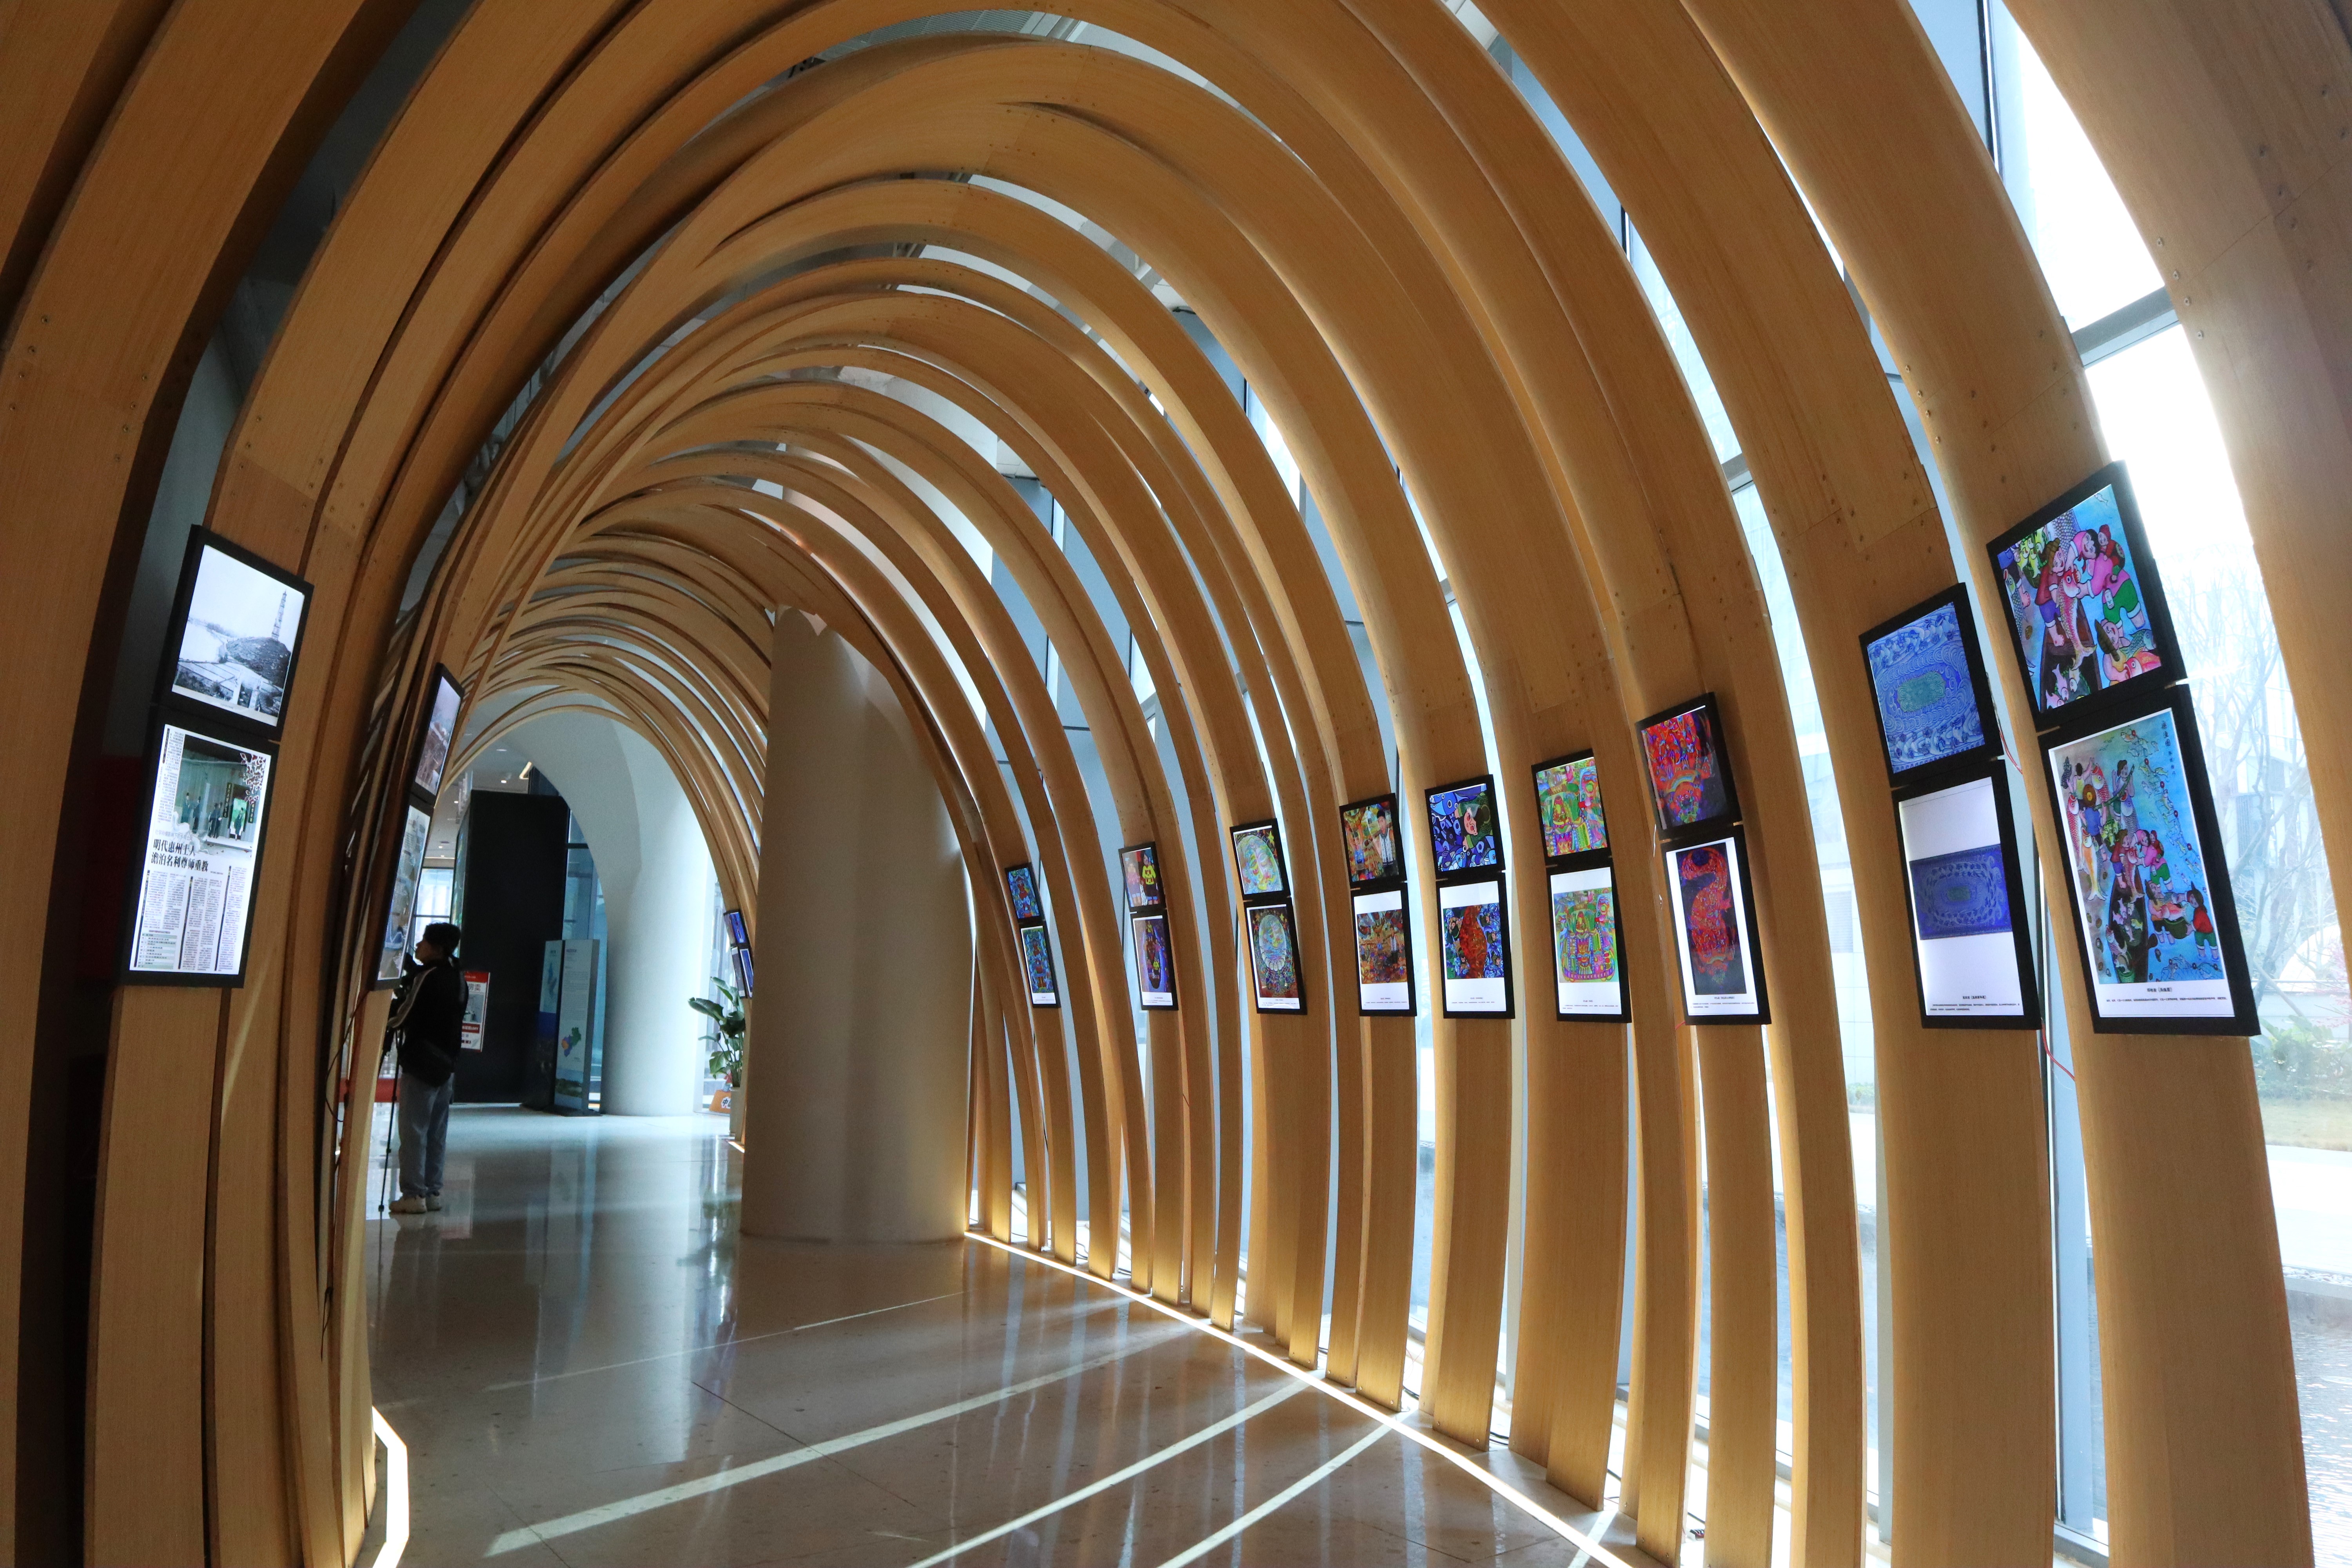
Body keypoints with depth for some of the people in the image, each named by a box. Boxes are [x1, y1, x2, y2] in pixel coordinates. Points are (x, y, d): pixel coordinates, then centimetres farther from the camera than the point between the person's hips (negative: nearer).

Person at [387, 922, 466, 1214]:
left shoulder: (427, 977, -14)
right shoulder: (458, 978, 10)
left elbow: (404, 1017, -14)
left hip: (421, 1064, -8)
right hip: (447, 1064, 8)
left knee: (413, 1130, -3)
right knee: (437, 1132, 11)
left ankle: (414, 1194, -3)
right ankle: (432, 1192, 14)